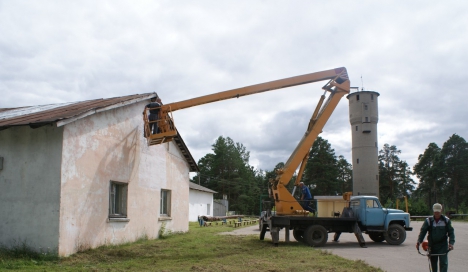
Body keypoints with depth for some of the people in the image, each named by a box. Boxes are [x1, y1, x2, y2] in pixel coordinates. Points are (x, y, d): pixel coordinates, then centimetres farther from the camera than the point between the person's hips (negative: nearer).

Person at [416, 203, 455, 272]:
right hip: (432, 245, 1)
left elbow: (451, 232, 2)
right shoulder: (429, 220, 1)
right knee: (433, 262, 9)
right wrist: (419, 241, -15)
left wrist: (451, 243, -13)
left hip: (443, 246, -1)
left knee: (443, 263, -9)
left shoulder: (446, 220, 1)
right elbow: (423, 231, -2)